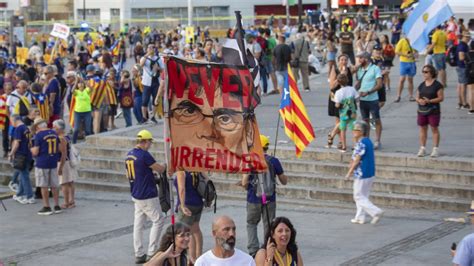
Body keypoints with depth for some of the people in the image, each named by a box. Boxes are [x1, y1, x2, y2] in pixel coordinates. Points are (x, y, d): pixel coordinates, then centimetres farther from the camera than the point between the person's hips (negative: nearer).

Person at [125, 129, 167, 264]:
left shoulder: (129, 155, 9)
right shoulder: (144, 155, -18)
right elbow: (160, 169, -12)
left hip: (136, 195, 8)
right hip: (147, 196, -8)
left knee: (138, 224, 9)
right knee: (158, 220, 2)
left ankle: (139, 254, 10)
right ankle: (152, 252, 0)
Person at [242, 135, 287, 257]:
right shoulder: (274, 161, -4)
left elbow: (244, 183, -12)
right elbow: (284, 181, 2)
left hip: (254, 200, -1)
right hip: (270, 200, 1)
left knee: (251, 224, 16)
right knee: (268, 226, 11)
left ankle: (253, 250, 3)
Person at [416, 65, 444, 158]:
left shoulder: (437, 85, -8)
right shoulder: (421, 85, 9)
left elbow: (441, 97, -11)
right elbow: (417, 97, 12)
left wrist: (429, 101, -22)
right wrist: (419, 100, -12)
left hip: (433, 111, -5)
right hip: (422, 111, 5)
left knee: (434, 129, 1)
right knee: (422, 129, 9)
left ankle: (435, 149, 7)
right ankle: (422, 148, 16)